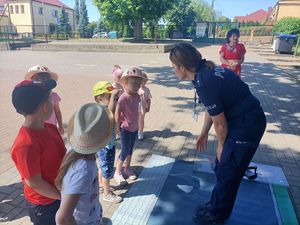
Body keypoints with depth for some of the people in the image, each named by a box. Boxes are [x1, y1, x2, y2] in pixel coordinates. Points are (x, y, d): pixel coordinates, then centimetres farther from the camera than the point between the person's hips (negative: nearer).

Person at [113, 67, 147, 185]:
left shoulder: (137, 96, -3)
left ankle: (127, 168, 37)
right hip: (125, 129, -7)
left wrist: (137, 124, 9)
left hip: (135, 128, 7)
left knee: (130, 150, 19)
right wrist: (118, 128, -12)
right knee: (125, 151, 2)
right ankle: (117, 172, 20)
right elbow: (117, 114, -18)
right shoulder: (123, 98, -24)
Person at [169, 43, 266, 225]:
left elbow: (220, 123, -18)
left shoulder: (205, 83, -27)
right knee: (221, 167, 19)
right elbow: (211, 108, 12)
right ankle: (216, 205, 39)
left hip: (247, 125, -9)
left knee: (227, 173, 7)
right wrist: (204, 133, 21)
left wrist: (221, 145, -1)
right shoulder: (206, 71, 2)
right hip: (241, 120, 9)